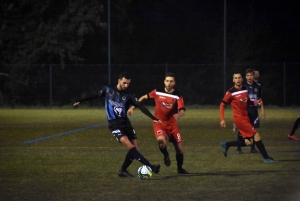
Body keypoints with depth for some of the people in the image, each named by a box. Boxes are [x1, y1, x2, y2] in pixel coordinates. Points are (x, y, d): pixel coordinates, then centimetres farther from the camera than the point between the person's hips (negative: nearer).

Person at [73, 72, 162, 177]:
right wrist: (80, 101, 22)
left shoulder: (129, 95, 0)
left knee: (134, 148, -2)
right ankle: (150, 166, -29)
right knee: (130, 147, -21)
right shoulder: (108, 89, 0)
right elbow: (96, 96, 16)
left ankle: (123, 171, 18)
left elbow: (141, 107, -8)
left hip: (125, 122, 4)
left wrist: (154, 118, -19)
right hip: (114, 124, -4)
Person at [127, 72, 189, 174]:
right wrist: (133, 107, 13)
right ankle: (166, 155, 3)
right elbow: (144, 97, 14)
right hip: (159, 124, -1)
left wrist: (178, 115, -44)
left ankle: (180, 168, 27)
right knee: (161, 140, -32)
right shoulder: (157, 92, -3)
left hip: (172, 124, 1)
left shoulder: (177, 96, -7)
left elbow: (182, 110, -21)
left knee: (179, 148, 0)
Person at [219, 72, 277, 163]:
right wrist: (222, 119, -12)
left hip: (245, 118, 8)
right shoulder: (230, 92, -11)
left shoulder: (245, 90, 9)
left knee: (249, 142, 5)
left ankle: (226, 145, 17)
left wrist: (255, 102, 1)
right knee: (256, 135, -12)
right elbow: (222, 105, -5)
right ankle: (266, 158, -6)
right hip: (239, 118, -8)